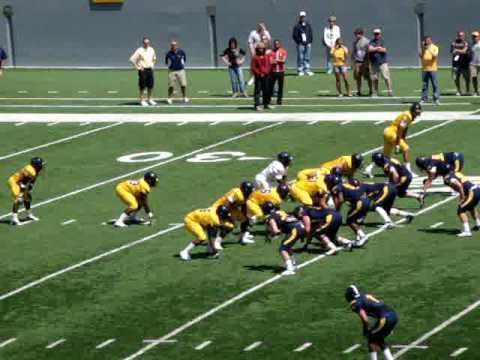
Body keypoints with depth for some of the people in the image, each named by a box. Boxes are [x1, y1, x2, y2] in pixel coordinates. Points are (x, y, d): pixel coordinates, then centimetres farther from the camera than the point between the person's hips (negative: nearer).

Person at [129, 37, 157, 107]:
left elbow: (154, 58, 28)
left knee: (151, 85, 7)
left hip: (150, 69, 6)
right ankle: (142, 100, 6)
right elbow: (132, 59, -13)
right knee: (142, 86, -2)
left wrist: (152, 65, 15)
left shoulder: (151, 50, 9)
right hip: (143, 70, -6)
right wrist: (137, 67, -12)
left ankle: (149, 99, 20)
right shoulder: (140, 50, -10)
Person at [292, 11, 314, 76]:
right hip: (300, 44, -4)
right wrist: (299, 41, -11)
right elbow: (295, 35, -3)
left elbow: (311, 34, 16)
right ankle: (300, 70, 0)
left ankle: (307, 70, 11)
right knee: (300, 57, -5)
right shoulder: (297, 26, -1)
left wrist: (309, 41, 2)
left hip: (308, 44, 4)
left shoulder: (308, 25, 13)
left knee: (307, 57, 6)